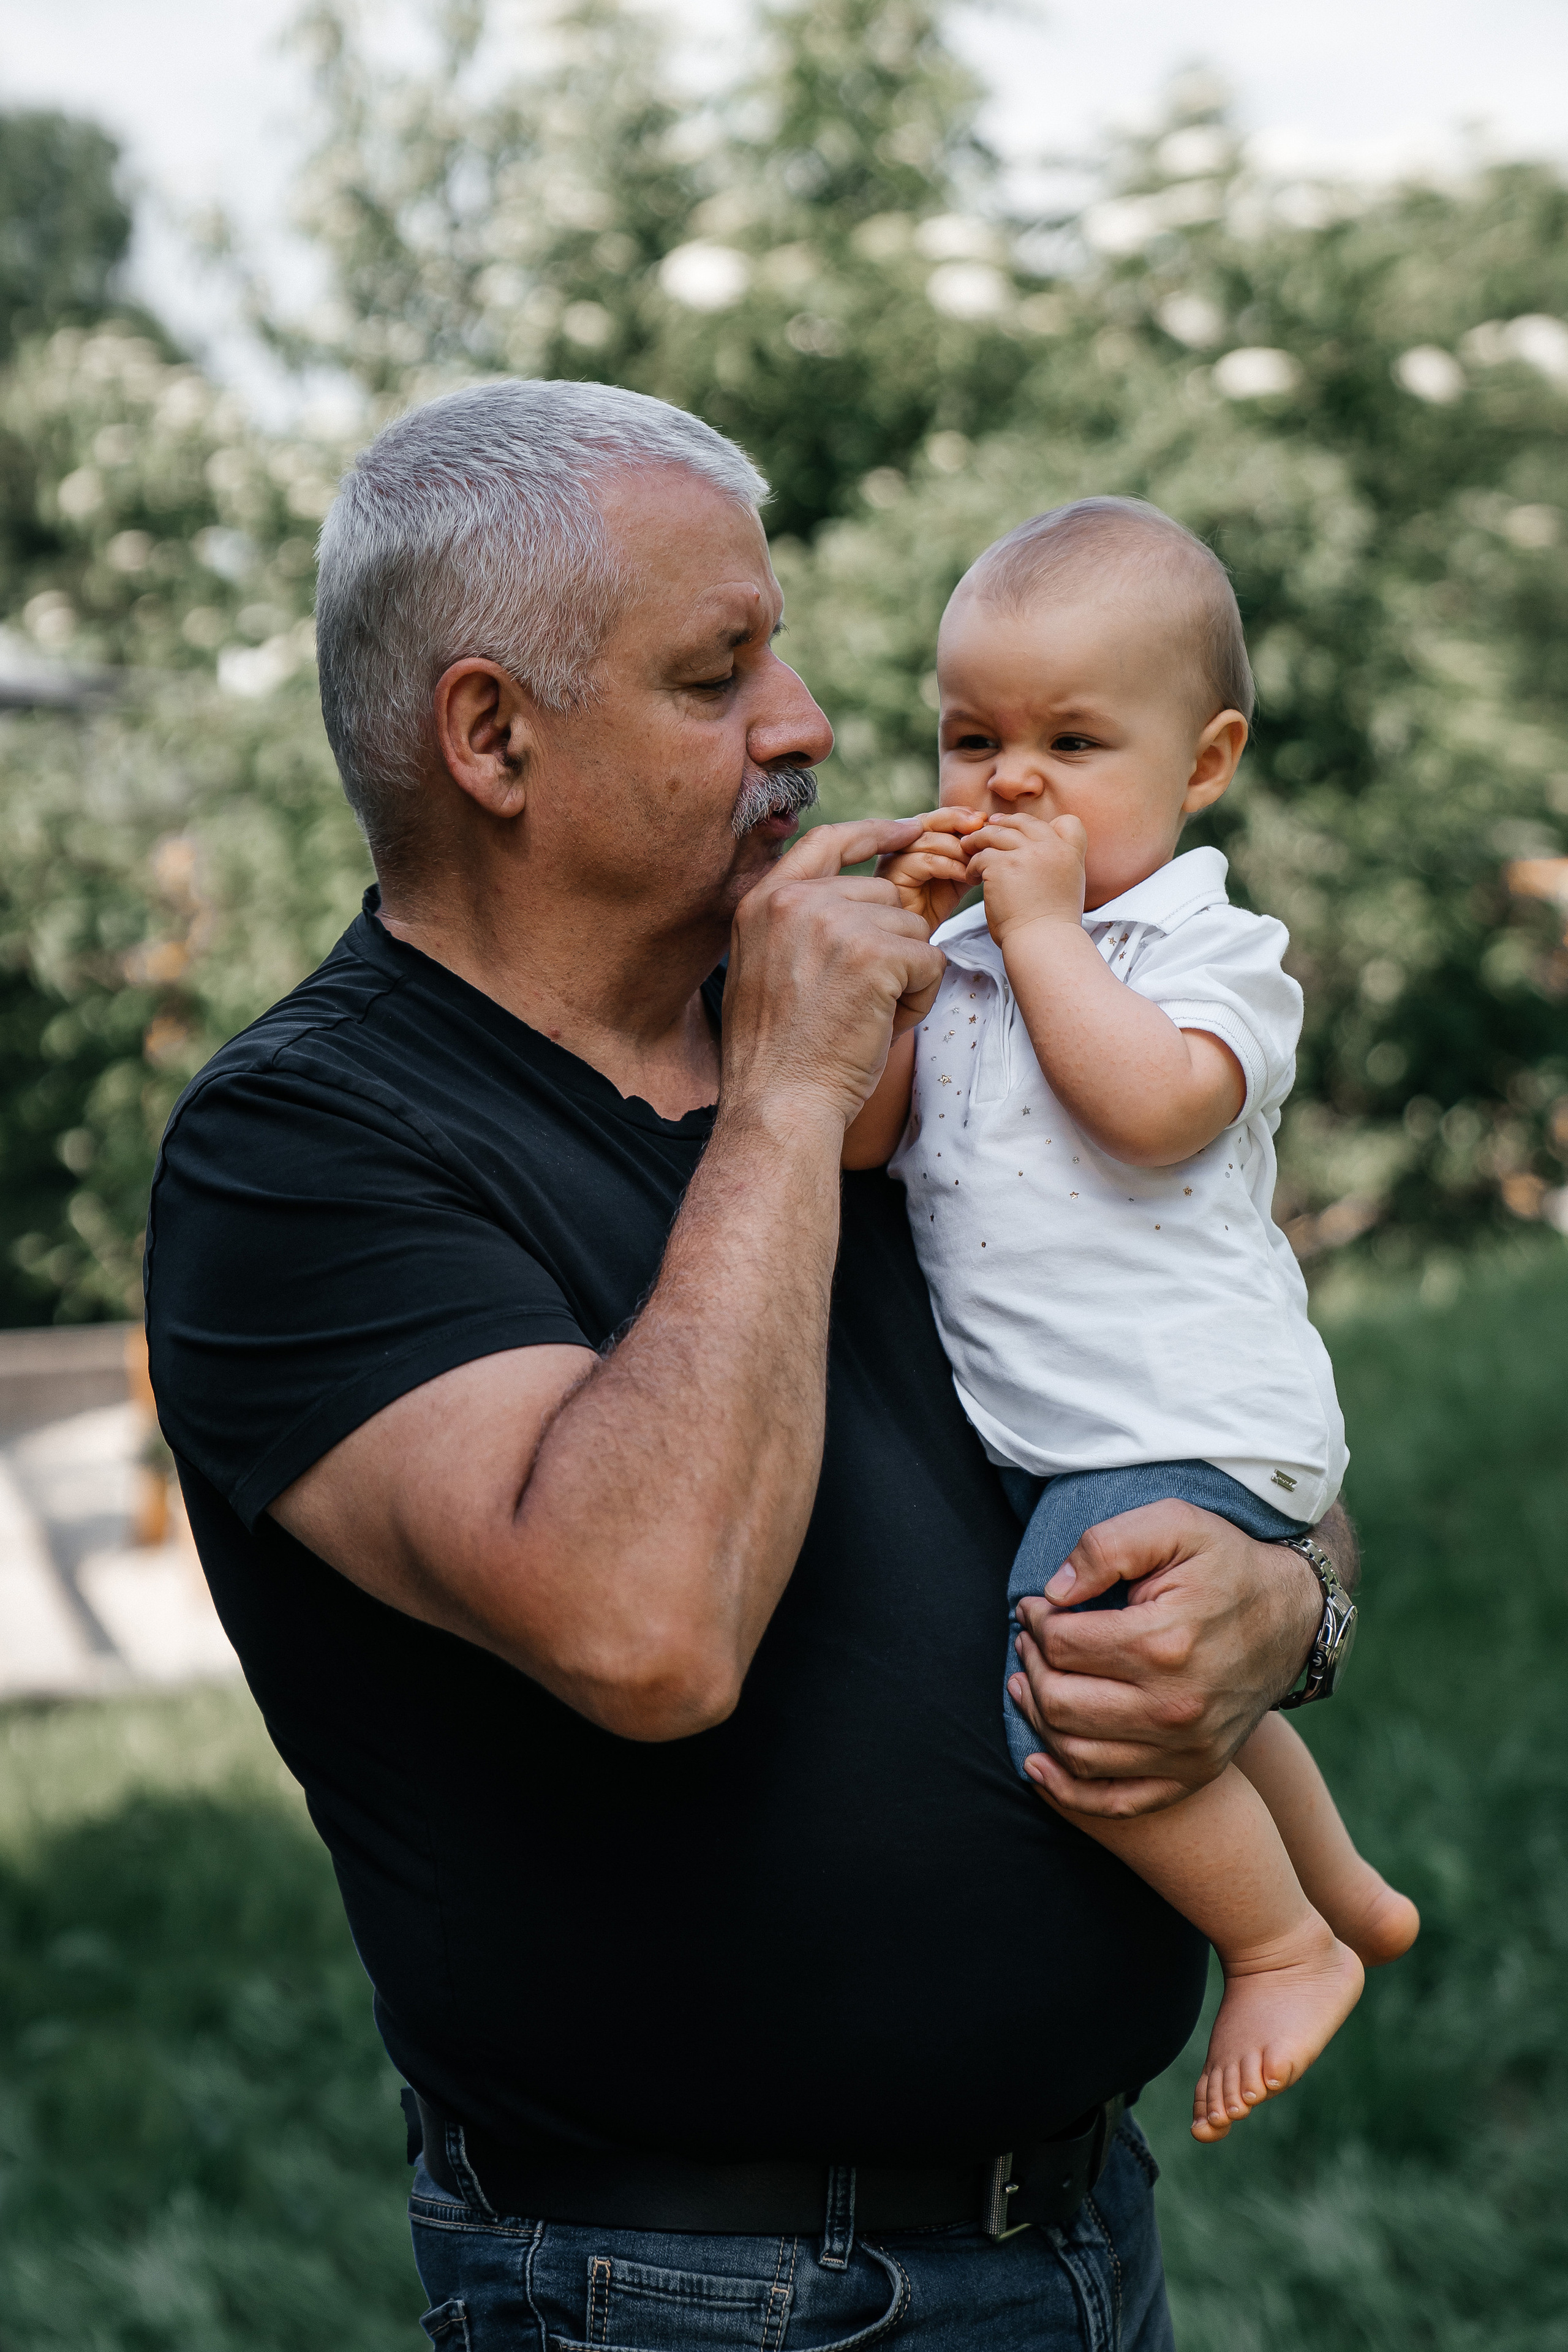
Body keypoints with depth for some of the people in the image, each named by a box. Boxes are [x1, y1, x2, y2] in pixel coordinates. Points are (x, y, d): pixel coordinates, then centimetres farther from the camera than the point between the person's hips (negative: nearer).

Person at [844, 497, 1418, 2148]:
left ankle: (1285, 1945, -1)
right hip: (1058, 1445, 9)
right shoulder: (969, 955, 12)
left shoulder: (1207, 951, -9)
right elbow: (860, 1138, 3)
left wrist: (1043, 925, -20)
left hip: (1185, 1435, -8)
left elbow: (1153, 1107, -29)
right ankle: (1343, 1890, 52)